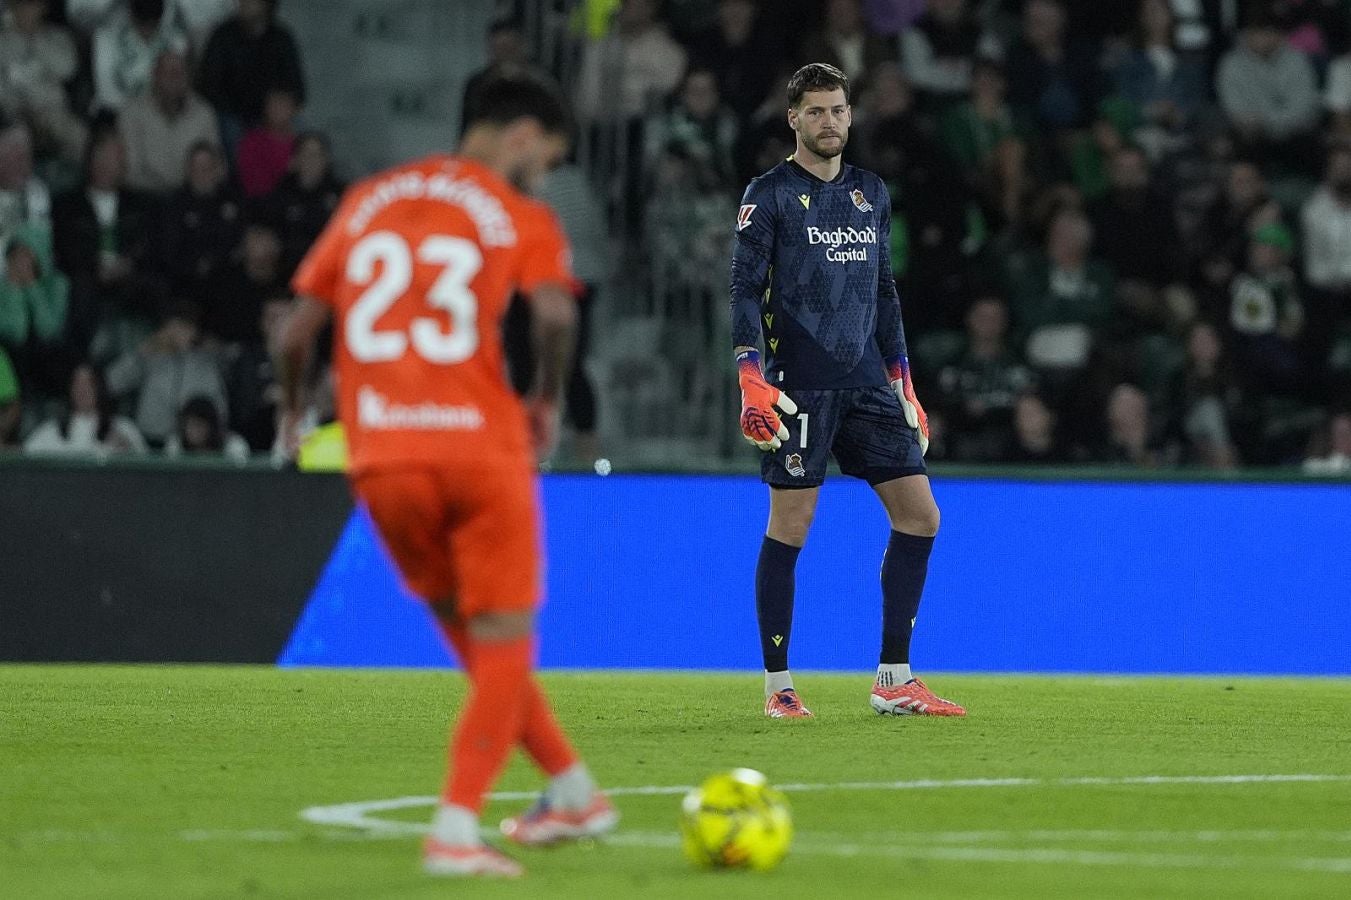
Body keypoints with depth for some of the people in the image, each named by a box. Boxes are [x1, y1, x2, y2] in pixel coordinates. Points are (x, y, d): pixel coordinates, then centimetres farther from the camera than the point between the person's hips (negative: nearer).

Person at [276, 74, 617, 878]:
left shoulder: (367, 202, 15)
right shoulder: (519, 217, 2)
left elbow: (299, 328, 12)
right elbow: (555, 312, -17)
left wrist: (293, 414, 27)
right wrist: (548, 401, -2)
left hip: (383, 460, 5)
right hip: (480, 445, -5)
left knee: (471, 633, 20)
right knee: (502, 645, 4)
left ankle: (573, 790, 28)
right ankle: (456, 830, -10)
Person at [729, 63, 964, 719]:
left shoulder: (871, 194, 15)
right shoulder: (770, 194, -2)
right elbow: (746, 288, -7)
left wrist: (901, 384, 19)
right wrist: (751, 377, -17)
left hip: (867, 383, 6)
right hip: (800, 388, -6)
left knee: (919, 517, 0)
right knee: (789, 529, -5)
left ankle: (894, 681, 6)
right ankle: (778, 686, 5)